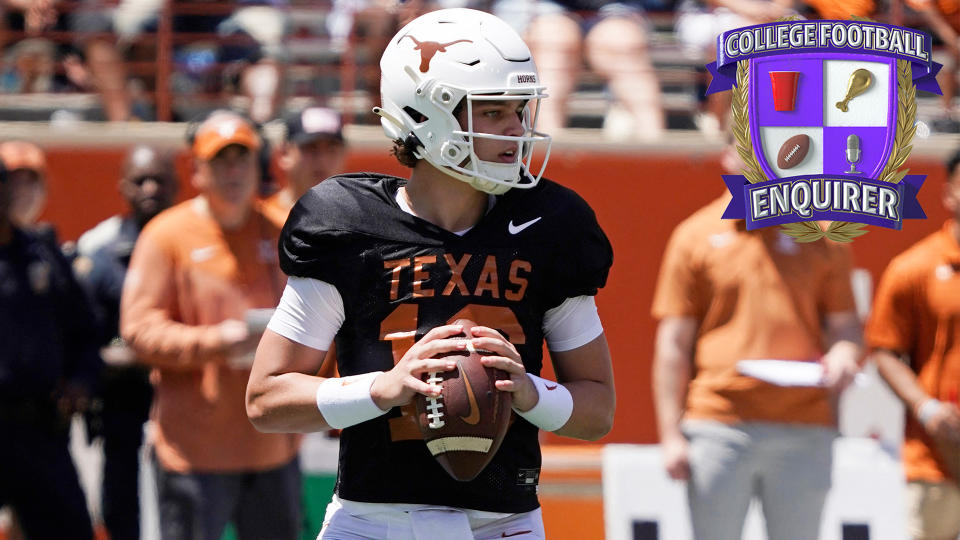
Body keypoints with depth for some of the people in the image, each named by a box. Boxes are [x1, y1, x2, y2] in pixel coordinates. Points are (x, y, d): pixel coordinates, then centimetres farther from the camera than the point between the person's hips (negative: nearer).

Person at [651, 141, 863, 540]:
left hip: (803, 432, 1)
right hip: (718, 428, -1)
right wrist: (670, 435, -1)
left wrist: (844, 354, -10)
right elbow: (673, 344, 6)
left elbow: (844, 324, 15)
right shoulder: (696, 237, 7)